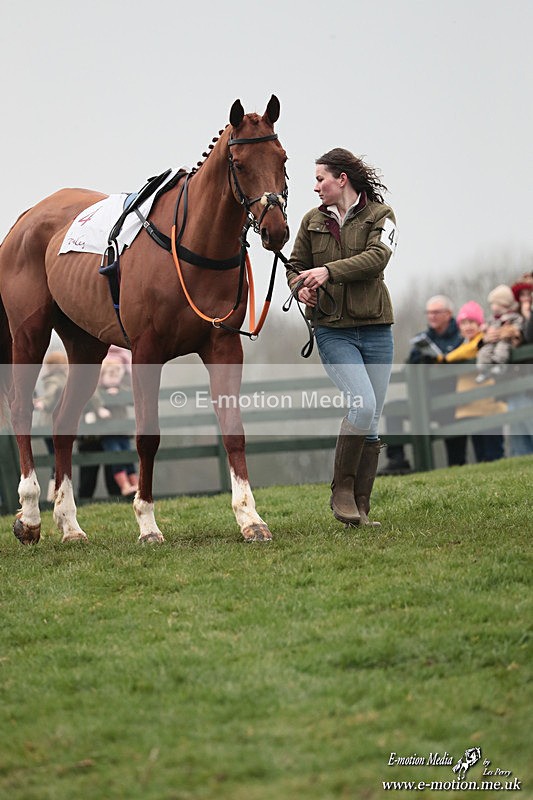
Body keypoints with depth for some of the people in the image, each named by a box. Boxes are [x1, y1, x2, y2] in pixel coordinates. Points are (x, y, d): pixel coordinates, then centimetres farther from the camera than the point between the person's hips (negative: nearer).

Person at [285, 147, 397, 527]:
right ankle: (342, 489, -5)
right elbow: (296, 265, 17)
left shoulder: (381, 216, 0)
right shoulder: (313, 221, 9)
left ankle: (360, 508, 10)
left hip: (375, 328, 0)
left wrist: (328, 271, -27)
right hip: (332, 330, 0)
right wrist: (300, 285, -6)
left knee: (372, 421, 2)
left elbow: (376, 258, -16)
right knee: (363, 405, -20)